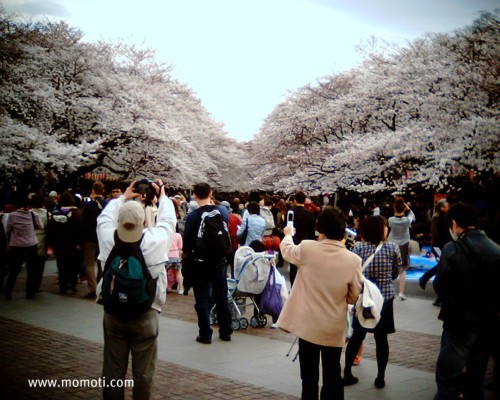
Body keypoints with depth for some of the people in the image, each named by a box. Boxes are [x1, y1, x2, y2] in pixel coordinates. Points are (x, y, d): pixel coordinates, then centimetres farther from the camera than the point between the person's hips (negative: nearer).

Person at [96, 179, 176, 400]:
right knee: (143, 372, 7)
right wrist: (163, 196, 21)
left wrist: (123, 197, 24)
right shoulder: (156, 240, -15)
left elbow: (104, 217, 11)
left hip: (113, 314, 2)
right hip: (145, 315, -2)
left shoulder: (108, 240, -11)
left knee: (113, 370, 11)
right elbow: (168, 220, 5)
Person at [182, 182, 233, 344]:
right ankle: (225, 331, 21)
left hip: (200, 262, -4)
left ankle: (205, 334, 7)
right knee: (221, 296, 15)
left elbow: (186, 241, -11)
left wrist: (186, 252, 10)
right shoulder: (222, 211, -5)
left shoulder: (193, 215, -17)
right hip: (219, 260, 4)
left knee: (202, 298, 5)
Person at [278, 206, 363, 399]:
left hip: (308, 325, -1)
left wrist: (288, 234, 30)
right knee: (332, 377, 14)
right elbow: (353, 297, -2)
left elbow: (287, 250, 9)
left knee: (309, 378, 12)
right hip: (334, 329, 1)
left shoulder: (307, 249, -15)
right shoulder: (353, 260, -13)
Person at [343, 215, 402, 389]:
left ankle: (347, 373, 18)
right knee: (381, 338, 7)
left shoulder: (358, 247, -6)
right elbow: (395, 273, 4)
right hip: (385, 297, -1)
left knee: (357, 336, 13)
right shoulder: (393, 247, -6)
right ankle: (380, 378, 13)